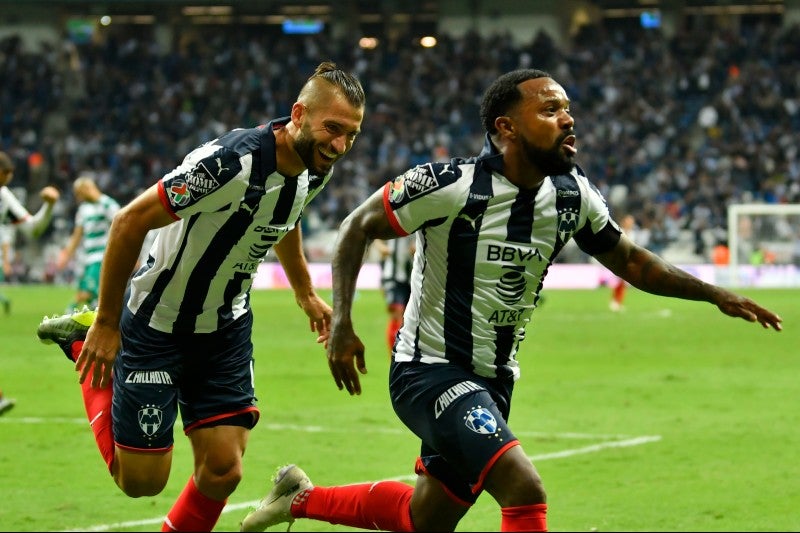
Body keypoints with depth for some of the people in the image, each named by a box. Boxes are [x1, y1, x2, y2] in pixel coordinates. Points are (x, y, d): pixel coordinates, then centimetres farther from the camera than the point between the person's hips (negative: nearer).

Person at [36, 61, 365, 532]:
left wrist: (306, 292, 21)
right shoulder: (231, 163, -33)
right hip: (157, 328, -6)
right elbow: (131, 221, -26)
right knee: (141, 480, 2)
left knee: (223, 470, -4)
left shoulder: (315, 169, -8)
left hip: (226, 329, 6)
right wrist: (107, 324, -20)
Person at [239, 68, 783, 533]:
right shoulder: (452, 185, -20)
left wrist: (717, 294, 6)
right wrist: (341, 323, -20)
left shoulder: (574, 194, -2)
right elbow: (358, 227, -10)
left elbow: (629, 260, 13)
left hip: (493, 382, 8)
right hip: (430, 370, -8)